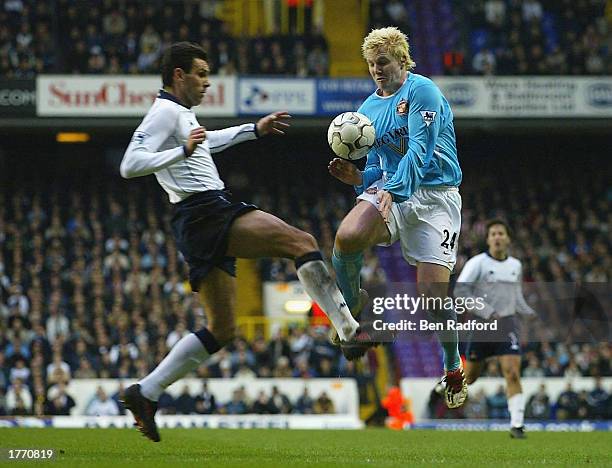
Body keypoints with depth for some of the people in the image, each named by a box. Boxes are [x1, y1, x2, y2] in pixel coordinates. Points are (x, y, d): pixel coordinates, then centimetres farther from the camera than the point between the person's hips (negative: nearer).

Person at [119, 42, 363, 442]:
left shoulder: (181, 113, 23)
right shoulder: (165, 112, -8)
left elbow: (205, 143, 45)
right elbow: (130, 165, -19)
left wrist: (254, 130, 44)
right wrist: (182, 150, -26)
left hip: (208, 220, 11)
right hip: (206, 213, -11)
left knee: (222, 328, 10)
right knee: (301, 242, -19)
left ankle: (146, 393, 8)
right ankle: (350, 332, -26)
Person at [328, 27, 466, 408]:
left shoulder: (423, 92, -7)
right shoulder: (368, 108, 14)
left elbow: (418, 151, -19)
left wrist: (393, 191, -31)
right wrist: (356, 177, -2)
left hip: (434, 194, -5)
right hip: (388, 188, 5)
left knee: (433, 293, -11)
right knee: (346, 237, -29)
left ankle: (454, 372, 12)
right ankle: (353, 314, -4)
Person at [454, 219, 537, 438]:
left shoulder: (515, 265, 10)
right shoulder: (477, 263, -7)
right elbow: (460, 291, -14)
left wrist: (530, 313, 8)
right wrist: (487, 313, -19)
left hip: (507, 325, 3)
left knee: (513, 374, -13)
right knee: (470, 376, 7)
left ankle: (517, 425, -14)